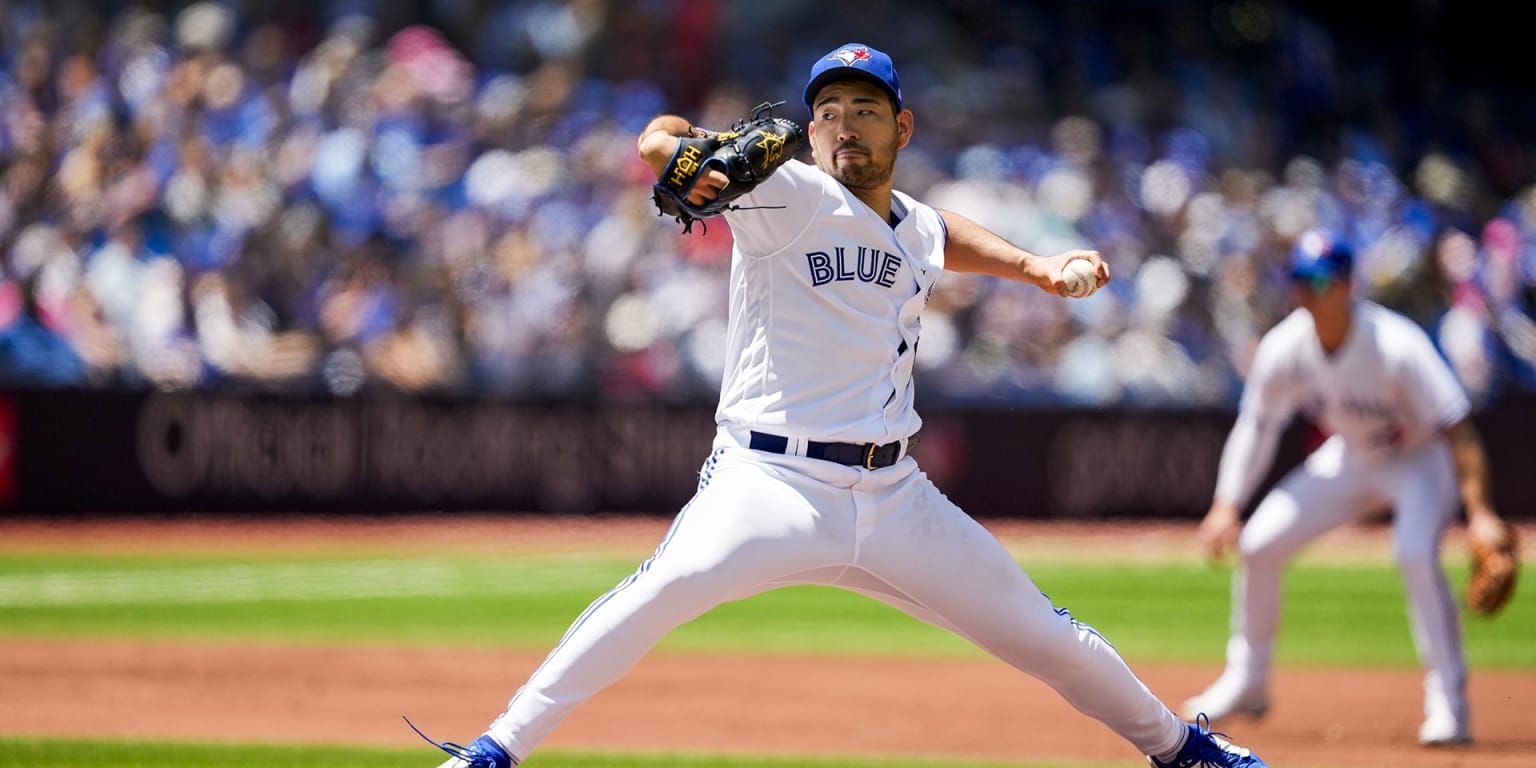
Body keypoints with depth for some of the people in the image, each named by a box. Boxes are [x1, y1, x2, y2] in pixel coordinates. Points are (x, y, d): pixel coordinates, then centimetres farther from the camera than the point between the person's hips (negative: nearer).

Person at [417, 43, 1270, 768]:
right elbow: (657, 139, -19)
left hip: (893, 497, 6)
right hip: (771, 479, -5)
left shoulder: (917, 229, 13)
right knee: (672, 583, -34)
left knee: (1046, 634, 10)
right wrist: (681, 153, -43)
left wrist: (1034, 266, 22)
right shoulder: (789, 197, -6)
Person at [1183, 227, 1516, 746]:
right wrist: (1226, 506, -14)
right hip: (1349, 460, 6)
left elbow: (1457, 429, -33)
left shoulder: (1396, 346, -33)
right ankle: (1247, 683, 18)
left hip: (1420, 460, -5)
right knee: (1257, 543, -2)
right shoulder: (1283, 348, -18)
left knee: (1416, 554, -32)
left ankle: (1448, 704, -22)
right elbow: (1256, 426, -4)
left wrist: (1479, 512, -42)